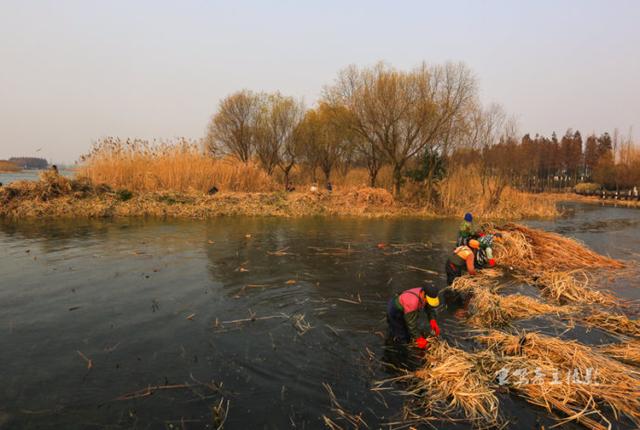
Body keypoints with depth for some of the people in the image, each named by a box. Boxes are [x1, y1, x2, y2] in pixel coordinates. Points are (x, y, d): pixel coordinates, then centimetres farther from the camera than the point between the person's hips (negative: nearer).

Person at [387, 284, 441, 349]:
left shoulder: (424, 294, -19)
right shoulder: (412, 301, -42)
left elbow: (429, 308, -2)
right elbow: (411, 322, -33)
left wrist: (433, 321, -18)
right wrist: (419, 339, -26)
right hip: (394, 312, -8)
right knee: (404, 340, -2)